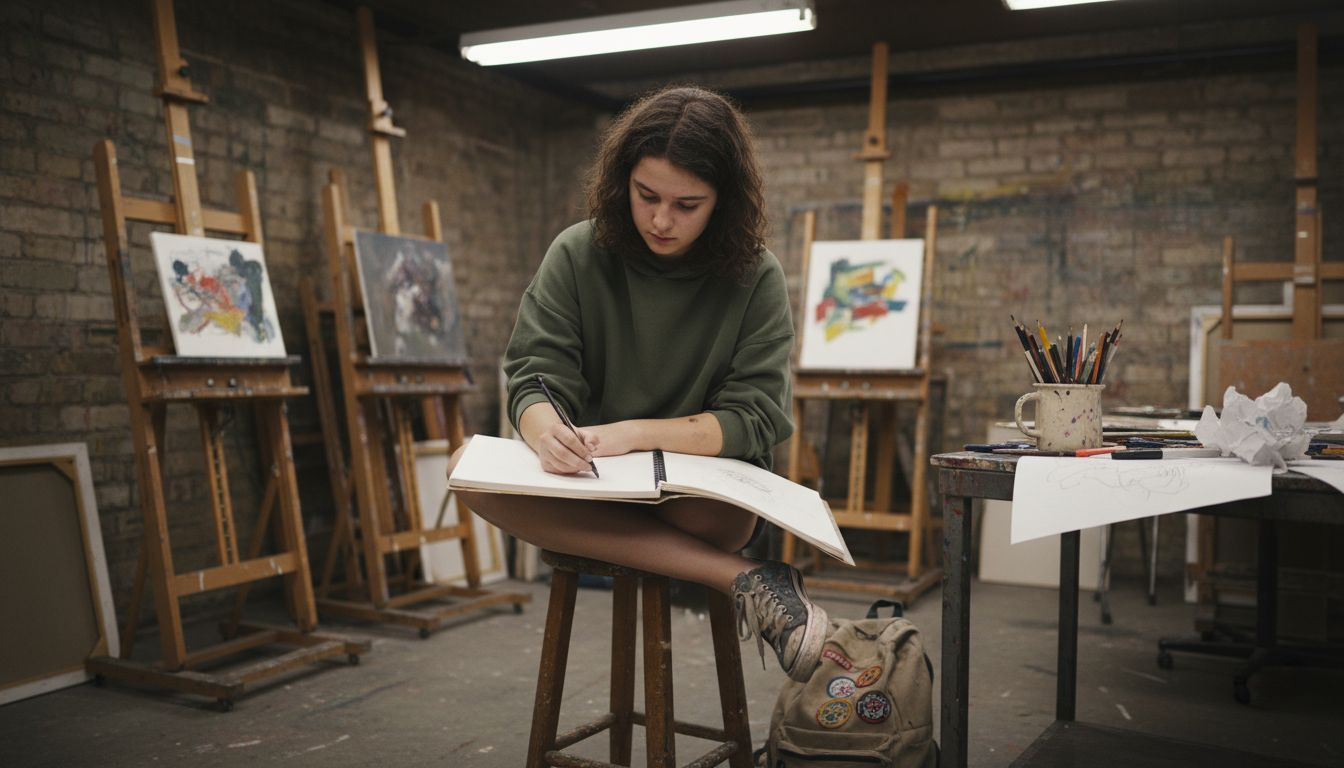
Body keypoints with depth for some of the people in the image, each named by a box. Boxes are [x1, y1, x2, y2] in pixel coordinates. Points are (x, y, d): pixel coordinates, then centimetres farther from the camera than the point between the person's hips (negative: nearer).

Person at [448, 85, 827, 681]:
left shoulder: (754, 277, -6)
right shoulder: (578, 254, -2)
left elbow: (752, 419, -10)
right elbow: (534, 378, -6)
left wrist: (634, 434, -25)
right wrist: (547, 434, -31)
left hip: (708, 493, -4)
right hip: (588, 484, 5)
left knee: (717, 517, -43)